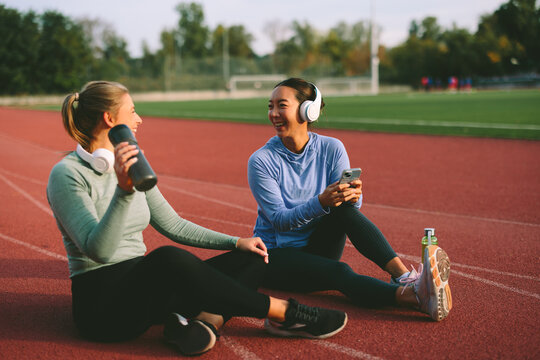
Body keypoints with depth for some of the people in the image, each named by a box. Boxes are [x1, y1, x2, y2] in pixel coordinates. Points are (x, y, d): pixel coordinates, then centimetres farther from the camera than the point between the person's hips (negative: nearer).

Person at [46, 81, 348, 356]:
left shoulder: (131, 166, 12)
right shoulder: (67, 174, -12)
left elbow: (173, 225, 16)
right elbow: (98, 250, -25)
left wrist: (235, 242, 9)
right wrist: (123, 190, -38)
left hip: (140, 286, 8)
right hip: (101, 303, -8)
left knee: (251, 258, -2)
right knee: (169, 259, -38)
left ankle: (205, 319, -30)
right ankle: (285, 312, -25)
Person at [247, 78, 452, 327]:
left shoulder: (331, 149, -4)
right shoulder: (261, 161, -13)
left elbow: (353, 205, -7)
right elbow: (280, 220, -19)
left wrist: (353, 195, -33)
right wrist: (321, 202, -36)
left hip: (317, 248, 3)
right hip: (276, 255, -3)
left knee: (345, 208, -27)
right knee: (339, 272, -32)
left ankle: (404, 276, -37)